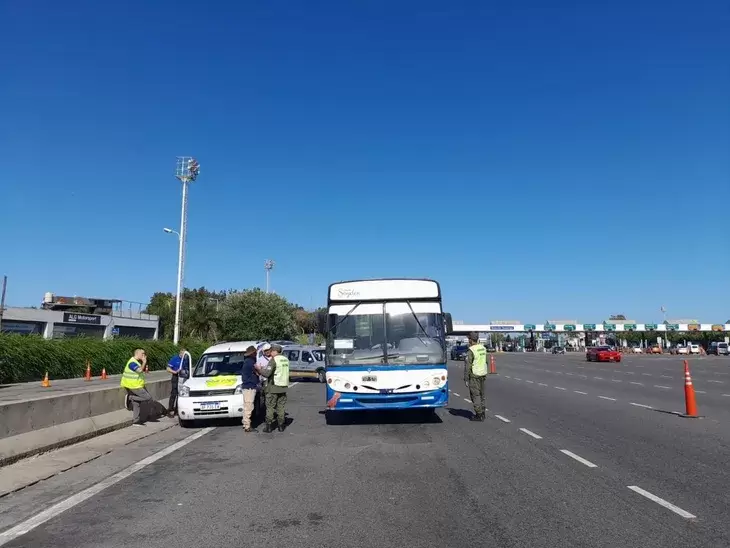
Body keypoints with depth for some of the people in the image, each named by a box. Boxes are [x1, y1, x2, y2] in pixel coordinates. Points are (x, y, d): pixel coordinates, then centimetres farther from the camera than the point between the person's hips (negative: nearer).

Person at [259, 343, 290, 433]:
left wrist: (260, 370, -2)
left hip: (273, 387, -6)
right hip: (283, 387, 6)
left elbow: (267, 373, -20)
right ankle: (281, 425, 13)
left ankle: (269, 426, 6)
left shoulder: (273, 360, -14)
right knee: (281, 407, 11)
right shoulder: (286, 359, 9)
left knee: (270, 407, 4)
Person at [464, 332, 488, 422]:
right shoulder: (483, 348, 7)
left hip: (474, 376, -8)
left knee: (475, 395, -1)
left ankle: (479, 415, 1)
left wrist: (466, 379, -12)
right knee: (481, 394, 15)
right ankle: (482, 413, 21)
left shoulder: (471, 350, -17)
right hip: (483, 374, 8)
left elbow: (467, 366, -17)